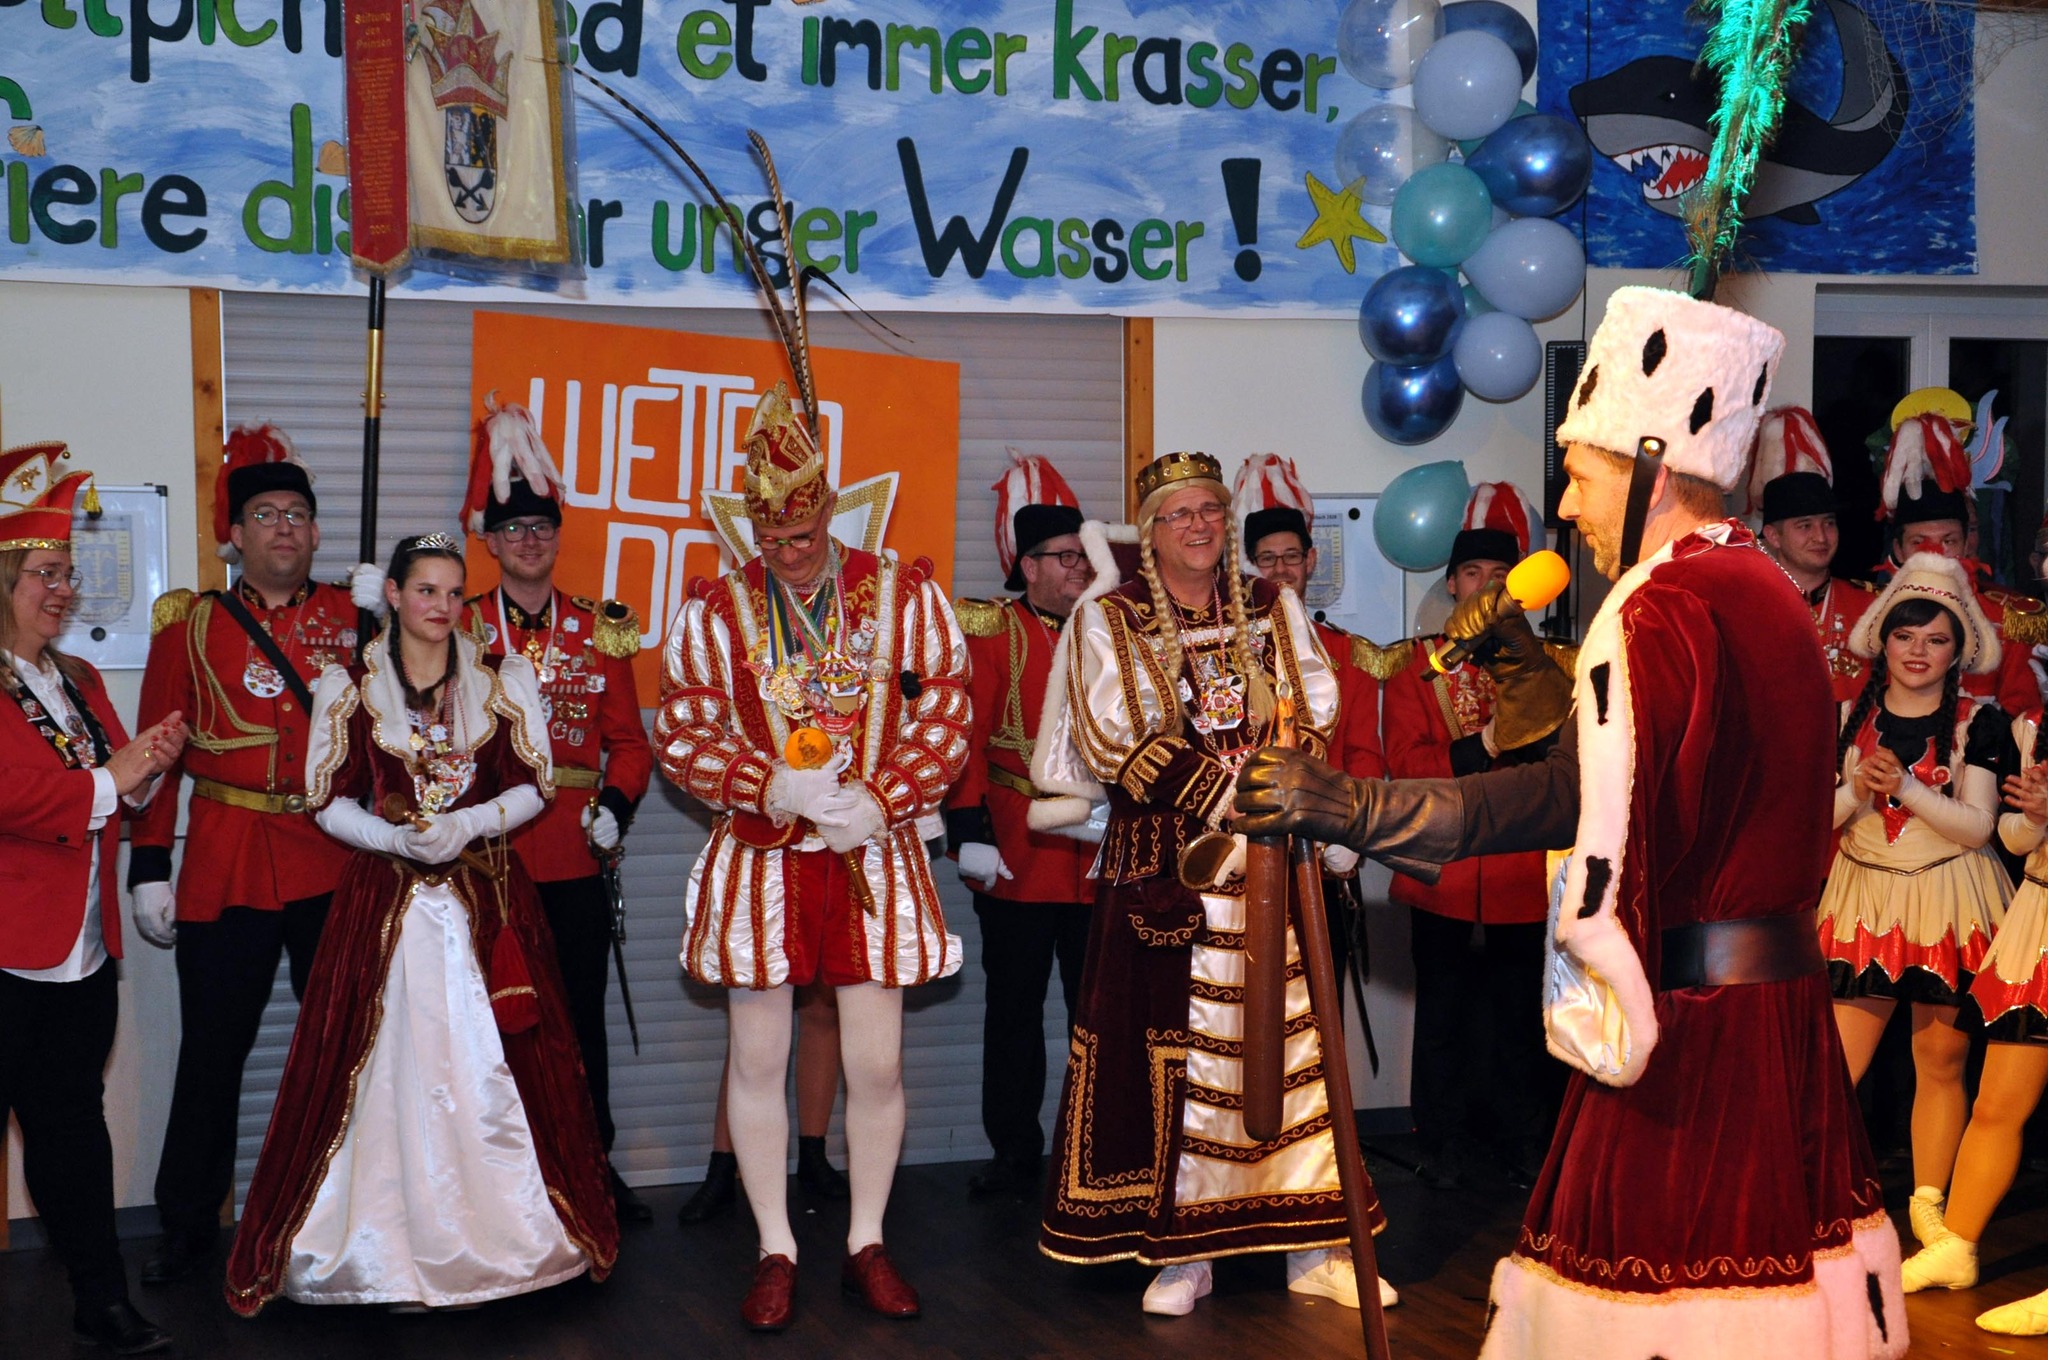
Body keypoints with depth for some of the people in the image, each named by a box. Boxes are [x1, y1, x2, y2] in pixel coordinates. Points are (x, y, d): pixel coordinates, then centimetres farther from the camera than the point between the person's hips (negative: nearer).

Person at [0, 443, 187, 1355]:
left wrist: (149, 767, -1)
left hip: (86, 950, 8)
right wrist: (110, 778, -14)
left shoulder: (78, 682, 17)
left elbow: (119, 802, 20)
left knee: (74, 1125, 14)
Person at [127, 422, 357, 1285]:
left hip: (337, 866, 2)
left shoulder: (356, 615, 7)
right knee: (213, 1053, 5)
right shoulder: (190, 624, 3)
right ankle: (189, 1229, 18)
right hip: (226, 870, -1)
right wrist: (147, 871, -2)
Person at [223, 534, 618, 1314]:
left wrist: (466, 825, -13)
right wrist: (398, 838, -14)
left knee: (492, 1065, -1)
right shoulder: (346, 687, 5)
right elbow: (327, 801, 3)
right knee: (393, 1065, -4)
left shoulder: (506, 680, 7)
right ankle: (397, 1245, 5)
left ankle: (491, 1238, 9)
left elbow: (533, 785, 3)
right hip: (384, 897, -1)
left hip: (488, 893, 1)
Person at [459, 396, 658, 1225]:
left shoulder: (601, 630, 9)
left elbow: (628, 740, 8)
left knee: (583, 1015, 7)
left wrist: (615, 806, -8)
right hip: (488, 852, -1)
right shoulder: (461, 627, 4)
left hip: (576, 854, 2)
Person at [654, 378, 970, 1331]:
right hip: (759, 859, 0)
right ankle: (776, 1253, 19)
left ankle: (867, 1245, 20)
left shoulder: (906, 596, -1)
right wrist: (778, 789, -17)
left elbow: (944, 721, -2)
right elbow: (682, 740, -2)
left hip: (874, 852, 0)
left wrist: (879, 802, -16)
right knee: (757, 1060, 5)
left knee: (876, 1064, 3)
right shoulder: (715, 611, -2)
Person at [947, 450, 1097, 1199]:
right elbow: (966, 737, -7)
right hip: (1018, 863, -2)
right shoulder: (990, 632, -2)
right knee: (1014, 1011, 8)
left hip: (1104, 862, 3)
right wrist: (970, 834, -14)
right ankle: (1015, 1152, 18)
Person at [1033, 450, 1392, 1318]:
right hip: (1166, 859, -3)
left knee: (1289, 1033, 2)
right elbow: (1114, 741, -8)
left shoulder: (1275, 610, 13)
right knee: (1177, 1042, -3)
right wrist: (1224, 792, -17)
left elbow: (1318, 714, 7)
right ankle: (1182, 1247, 5)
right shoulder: (1109, 622, 2)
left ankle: (1310, 1244, 8)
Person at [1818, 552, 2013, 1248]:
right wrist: (1855, 793, -17)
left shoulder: (1979, 723, -1)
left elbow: (1977, 825, -9)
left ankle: (1927, 1202, 17)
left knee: (1941, 1060, 4)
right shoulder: (1848, 718, 5)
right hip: (1863, 900, 1)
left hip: (1947, 905, -1)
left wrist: (1906, 788, -20)